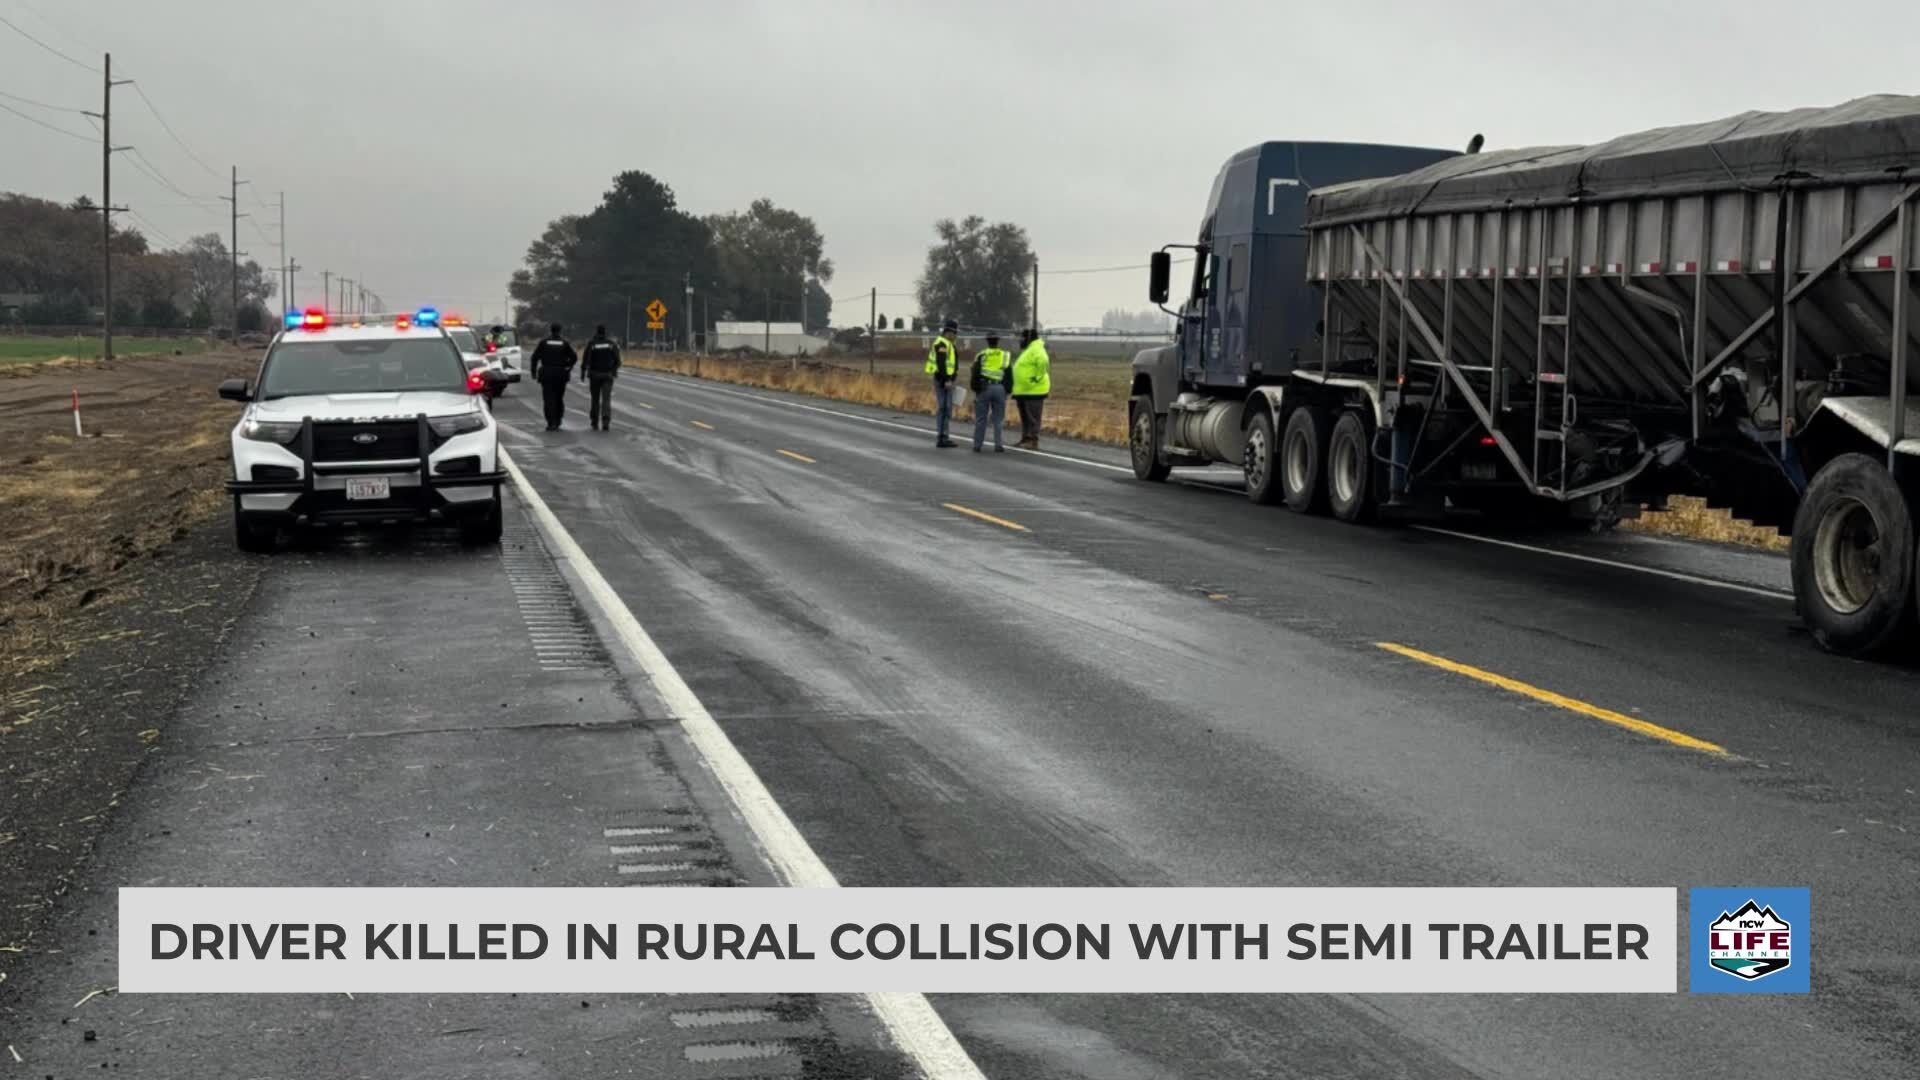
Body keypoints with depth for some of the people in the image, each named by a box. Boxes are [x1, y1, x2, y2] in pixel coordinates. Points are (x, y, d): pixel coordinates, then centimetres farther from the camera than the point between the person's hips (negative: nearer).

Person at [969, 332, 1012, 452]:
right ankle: (998, 445, 0)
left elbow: (975, 375, -3)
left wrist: (975, 390, 2)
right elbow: (1009, 377, 9)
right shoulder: (1005, 356, 10)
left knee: (980, 419, 5)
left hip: (984, 388, -1)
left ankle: (977, 445, 7)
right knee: (998, 419, 6)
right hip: (1000, 388, 1)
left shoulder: (981, 356, 3)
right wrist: (1007, 392, 14)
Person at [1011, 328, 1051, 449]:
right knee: (1025, 417, 16)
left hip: (1034, 390, -11)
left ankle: (1034, 442, -7)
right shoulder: (1027, 350, 20)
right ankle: (1025, 439, 23)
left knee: (1033, 417, -8)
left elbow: (1043, 362, -33)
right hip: (1024, 390, 11)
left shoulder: (1036, 349, -14)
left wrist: (1038, 377, -27)